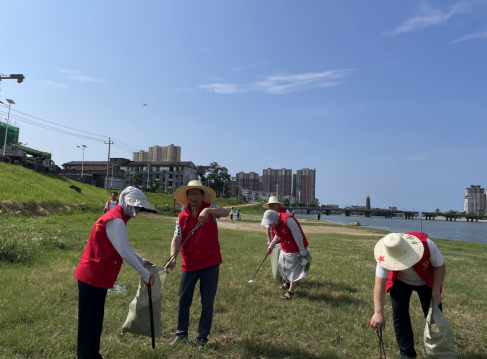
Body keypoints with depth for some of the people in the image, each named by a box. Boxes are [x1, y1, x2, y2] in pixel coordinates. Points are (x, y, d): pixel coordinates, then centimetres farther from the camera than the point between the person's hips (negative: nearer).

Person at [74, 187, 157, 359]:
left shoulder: (115, 217, 12)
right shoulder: (116, 221, -21)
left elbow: (124, 247, 22)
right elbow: (125, 253, -22)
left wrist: (141, 260, 16)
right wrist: (144, 274, -13)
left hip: (95, 275, 10)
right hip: (93, 277, -10)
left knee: (94, 320, 18)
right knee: (90, 321, 1)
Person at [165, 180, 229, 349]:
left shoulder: (210, 208, -4)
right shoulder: (182, 217, 1)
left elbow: (225, 212, -24)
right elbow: (176, 239, -7)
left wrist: (208, 210, -42)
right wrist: (173, 258, -23)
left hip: (210, 264, -2)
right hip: (189, 265, 2)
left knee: (207, 303, 7)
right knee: (183, 300, 11)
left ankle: (203, 338, 24)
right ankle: (181, 334, 31)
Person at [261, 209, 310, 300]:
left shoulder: (288, 220, -32)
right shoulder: (275, 223, -5)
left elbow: (298, 236, -28)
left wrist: (303, 252, -23)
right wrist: (271, 246, 9)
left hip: (295, 249, -8)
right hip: (285, 249, 8)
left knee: (293, 270, 3)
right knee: (283, 266, 21)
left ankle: (291, 291, 18)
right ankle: (288, 283, 46)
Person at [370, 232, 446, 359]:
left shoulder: (427, 245, -39)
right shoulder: (385, 256, -37)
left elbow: (440, 266, -19)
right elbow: (379, 284, -36)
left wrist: (436, 290, -27)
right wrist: (378, 313, -42)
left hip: (427, 282, 0)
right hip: (400, 282, 0)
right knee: (399, 314, -6)